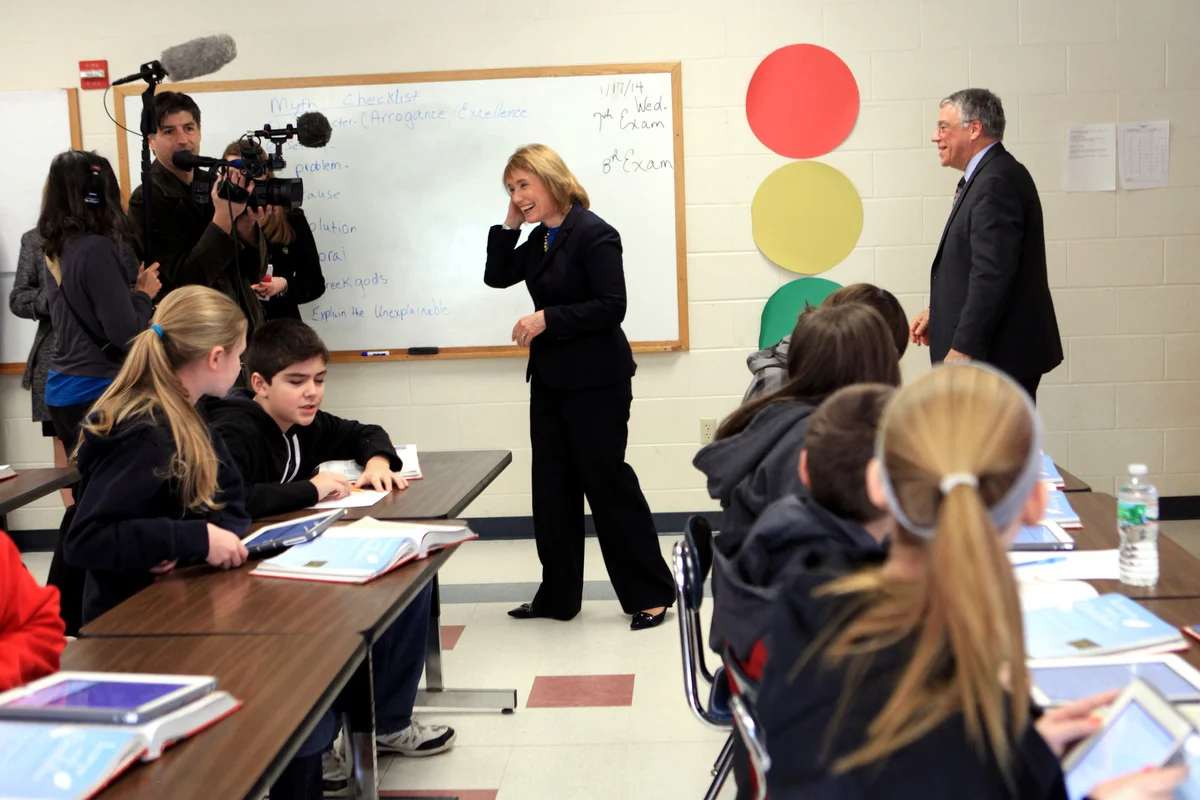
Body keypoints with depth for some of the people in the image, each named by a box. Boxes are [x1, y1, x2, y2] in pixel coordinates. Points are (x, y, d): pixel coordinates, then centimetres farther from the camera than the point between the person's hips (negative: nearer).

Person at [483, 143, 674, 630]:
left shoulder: (593, 234, -15)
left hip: (597, 380, -9)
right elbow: (496, 277, 16)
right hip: (550, 378, 9)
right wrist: (509, 225, 5)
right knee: (551, 485, 12)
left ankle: (650, 594, 10)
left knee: (607, 480, -3)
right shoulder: (540, 239, 12)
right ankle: (558, 596, 22)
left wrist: (547, 318, -22)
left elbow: (612, 306, -21)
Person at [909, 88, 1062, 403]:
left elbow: (992, 273, -24)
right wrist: (939, 312, 12)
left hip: (999, 353, -10)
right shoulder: (992, 176, 15)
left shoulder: (997, 181, -17)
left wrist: (962, 348, -24)